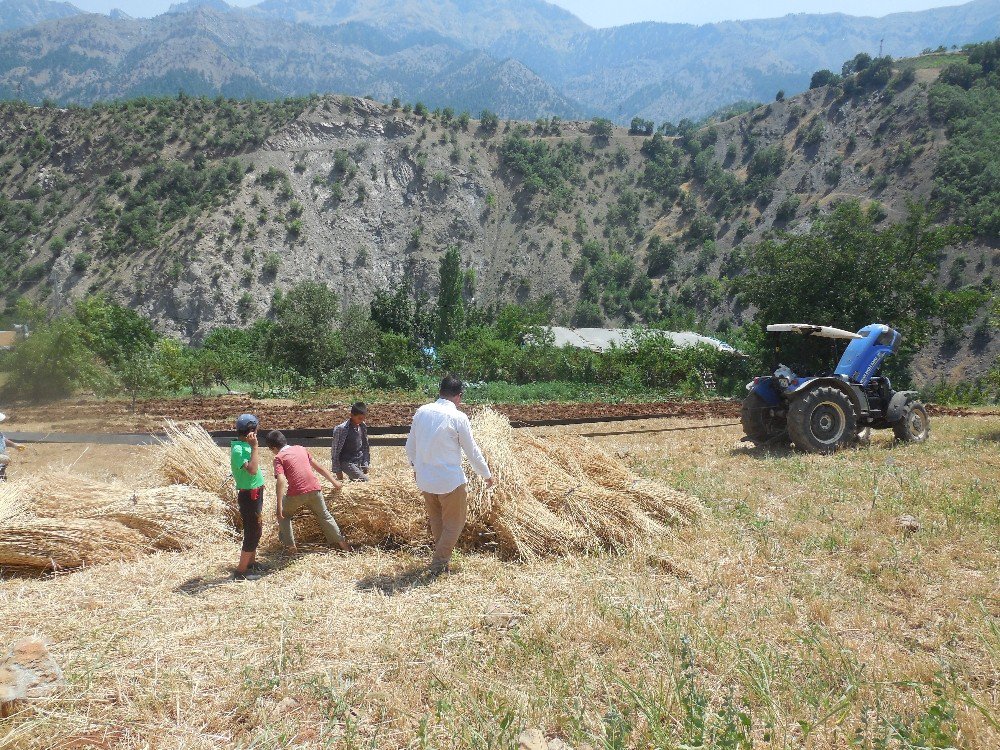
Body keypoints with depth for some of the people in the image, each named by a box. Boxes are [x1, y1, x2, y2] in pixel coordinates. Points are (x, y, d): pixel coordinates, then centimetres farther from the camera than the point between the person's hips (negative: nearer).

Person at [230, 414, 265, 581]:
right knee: (252, 533, -2)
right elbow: (252, 470, -36)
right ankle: (241, 571, 7)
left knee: (255, 530, 21)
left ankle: (251, 563, 36)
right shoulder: (238, 449, -21)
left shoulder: (244, 446, 8)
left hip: (254, 494, 10)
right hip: (249, 496, -10)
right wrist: (255, 446, -31)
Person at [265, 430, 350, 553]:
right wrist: (334, 482, 29)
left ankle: (291, 546, 21)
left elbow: (281, 481, -15)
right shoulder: (300, 448, 15)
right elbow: (318, 467, 21)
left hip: (296, 493, -4)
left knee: (283, 515, 24)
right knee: (324, 516, 25)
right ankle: (343, 543, 29)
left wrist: (279, 506, -16)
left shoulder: (279, 457, 0)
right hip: (314, 489, 5)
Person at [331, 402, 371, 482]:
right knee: (364, 480, -21)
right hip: (347, 462, -7)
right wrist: (337, 471, -10)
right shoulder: (341, 429, -17)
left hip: (359, 462, 7)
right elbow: (335, 451, -12)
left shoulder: (363, 427, 2)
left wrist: (365, 465, 11)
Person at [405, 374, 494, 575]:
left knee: (435, 521, 24)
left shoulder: (422, 411, 0)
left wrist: (415, 466, 28)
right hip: (450, 481, -6)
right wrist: (486, 474, 7)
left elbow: (410, 445, 10)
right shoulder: (458, 417, -14)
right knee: (454, 523, 12)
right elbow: (472, 451, -7)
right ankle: (438, 565, 14)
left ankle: (442, 557, 39)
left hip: (424, 479, 6)